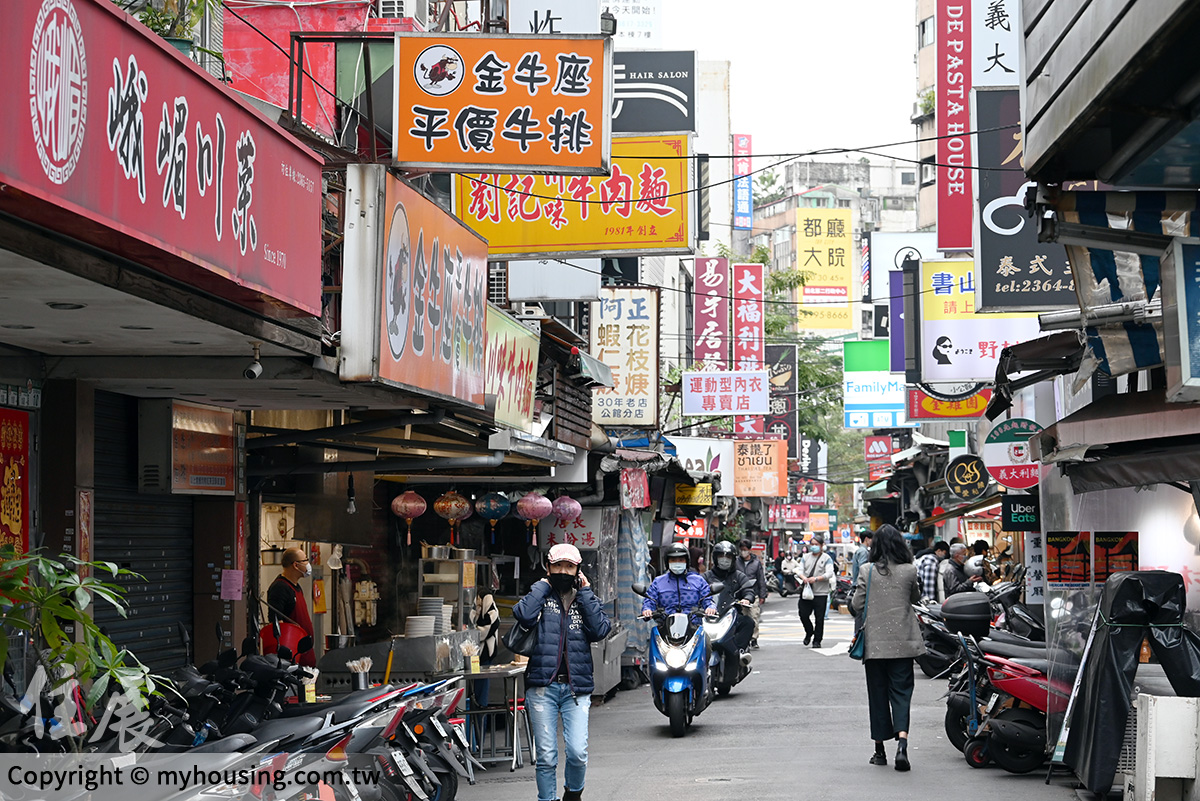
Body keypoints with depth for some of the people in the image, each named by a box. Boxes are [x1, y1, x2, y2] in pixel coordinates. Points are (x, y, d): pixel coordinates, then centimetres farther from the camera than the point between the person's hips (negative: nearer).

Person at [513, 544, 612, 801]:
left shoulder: (586, 600, 15)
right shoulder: (541, 596, 10)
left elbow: (599, 630, -4)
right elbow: (524, 616, -13)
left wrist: (585, 591, -1)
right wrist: (543, 586, -1)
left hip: (576, 687, 1)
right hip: (543, 686, -1)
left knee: (578, 753, -9)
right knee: (546, 757, -2)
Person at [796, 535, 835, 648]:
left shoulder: (826, 558, 1)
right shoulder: (806, 557, 14)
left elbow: (829, 574, -10)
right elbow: (799, 570, 8)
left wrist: (816, 578, -25)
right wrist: (803, 577, -16)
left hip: (820, 593, -3)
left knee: (819, 618, 0)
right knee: (803, 614, 1)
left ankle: (817, 640, 12)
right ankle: (809, 632, 28)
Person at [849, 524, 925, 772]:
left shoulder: (867, 570, -6)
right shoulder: (909, 571, -3)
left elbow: (856, 606, -2)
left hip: (874, 642, 0)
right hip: (902, 642, 0)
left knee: (878, 694, 10)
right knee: (901, 691, 2)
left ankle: (879, 749, 16)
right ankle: (902, 743, -19)